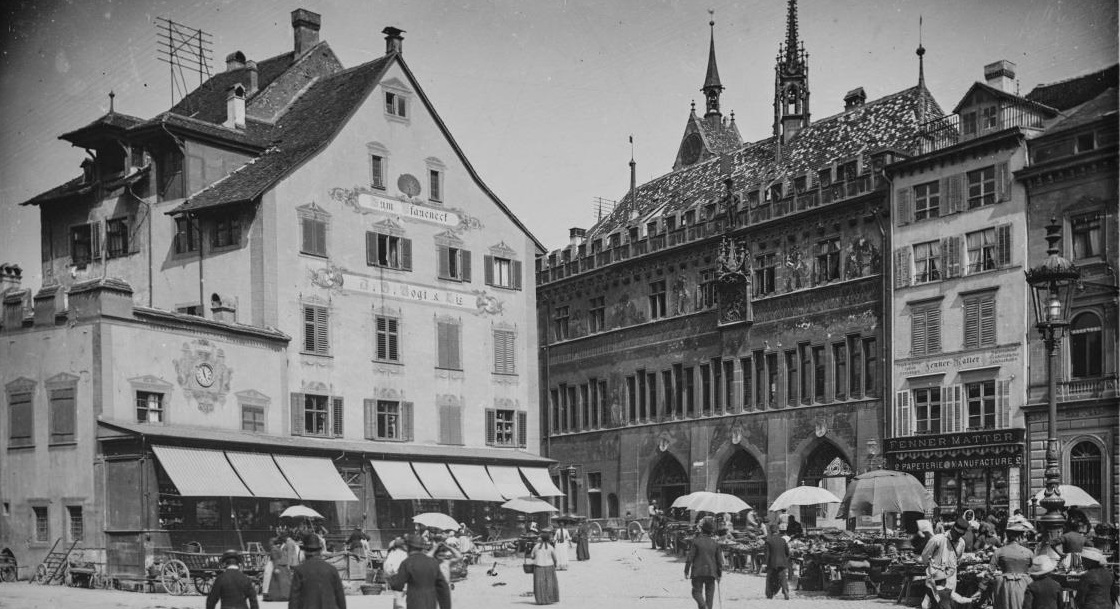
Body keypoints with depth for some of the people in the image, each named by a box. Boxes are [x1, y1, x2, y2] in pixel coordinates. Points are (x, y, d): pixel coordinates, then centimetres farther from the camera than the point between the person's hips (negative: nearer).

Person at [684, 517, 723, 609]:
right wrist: (719, 574, 17)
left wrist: (686, 571, 0)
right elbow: (719, 560, 7)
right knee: (709, 593, 10)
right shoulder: (715, 543, 4)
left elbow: (689, 558, -8)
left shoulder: (696, 542, -7)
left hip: (698, 572, -3)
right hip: (711, 572, 3)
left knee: (697, 591, 1)